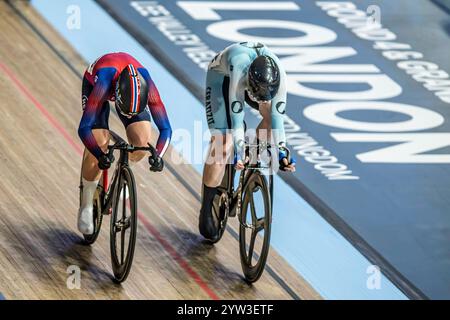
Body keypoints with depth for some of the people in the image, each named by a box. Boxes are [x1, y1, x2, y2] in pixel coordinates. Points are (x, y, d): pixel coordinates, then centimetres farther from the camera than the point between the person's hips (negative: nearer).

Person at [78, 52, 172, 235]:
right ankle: (86, 206, 2)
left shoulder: (147, 86, -37)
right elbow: (84, 128, -45)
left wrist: (158, 155, -48)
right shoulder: (103, 84, -44)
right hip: (93, 83, -2)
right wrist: (100, 155, -57)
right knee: (98, 144, -19)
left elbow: (165, 128, -31)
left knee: (142, 141, -19)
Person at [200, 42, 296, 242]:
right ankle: (206, 212, -3)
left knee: (271, 111, -24)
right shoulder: (239, 67, -45)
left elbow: (277, 115, -30)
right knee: (222, 145, -14)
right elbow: (236, 113, -42)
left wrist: (282, 152, -34)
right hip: (221, 77, -4)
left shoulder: (277, 74, -35)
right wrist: (239, 152, -42)